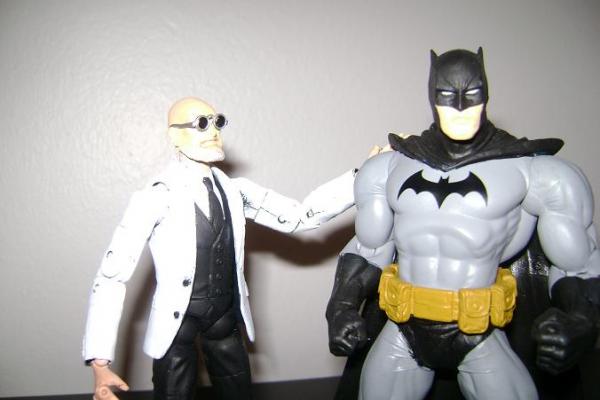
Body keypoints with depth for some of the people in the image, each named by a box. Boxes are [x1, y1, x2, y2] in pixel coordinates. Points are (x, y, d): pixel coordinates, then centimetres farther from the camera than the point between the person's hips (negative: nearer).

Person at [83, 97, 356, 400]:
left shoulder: (234, 190, -1)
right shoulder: (156, 197, -17)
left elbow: (300, 216, -5)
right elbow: (110, 278, -17)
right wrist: (100, 362, -22)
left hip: (226, 316, 5)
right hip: (177, 322, -4)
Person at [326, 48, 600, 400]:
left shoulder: (529, 171, -4)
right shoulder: (392, 168, 6)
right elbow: (369, 250, 17)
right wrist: (342, 306, 3)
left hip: (480, 340, -2)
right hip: (403, 335, 3)